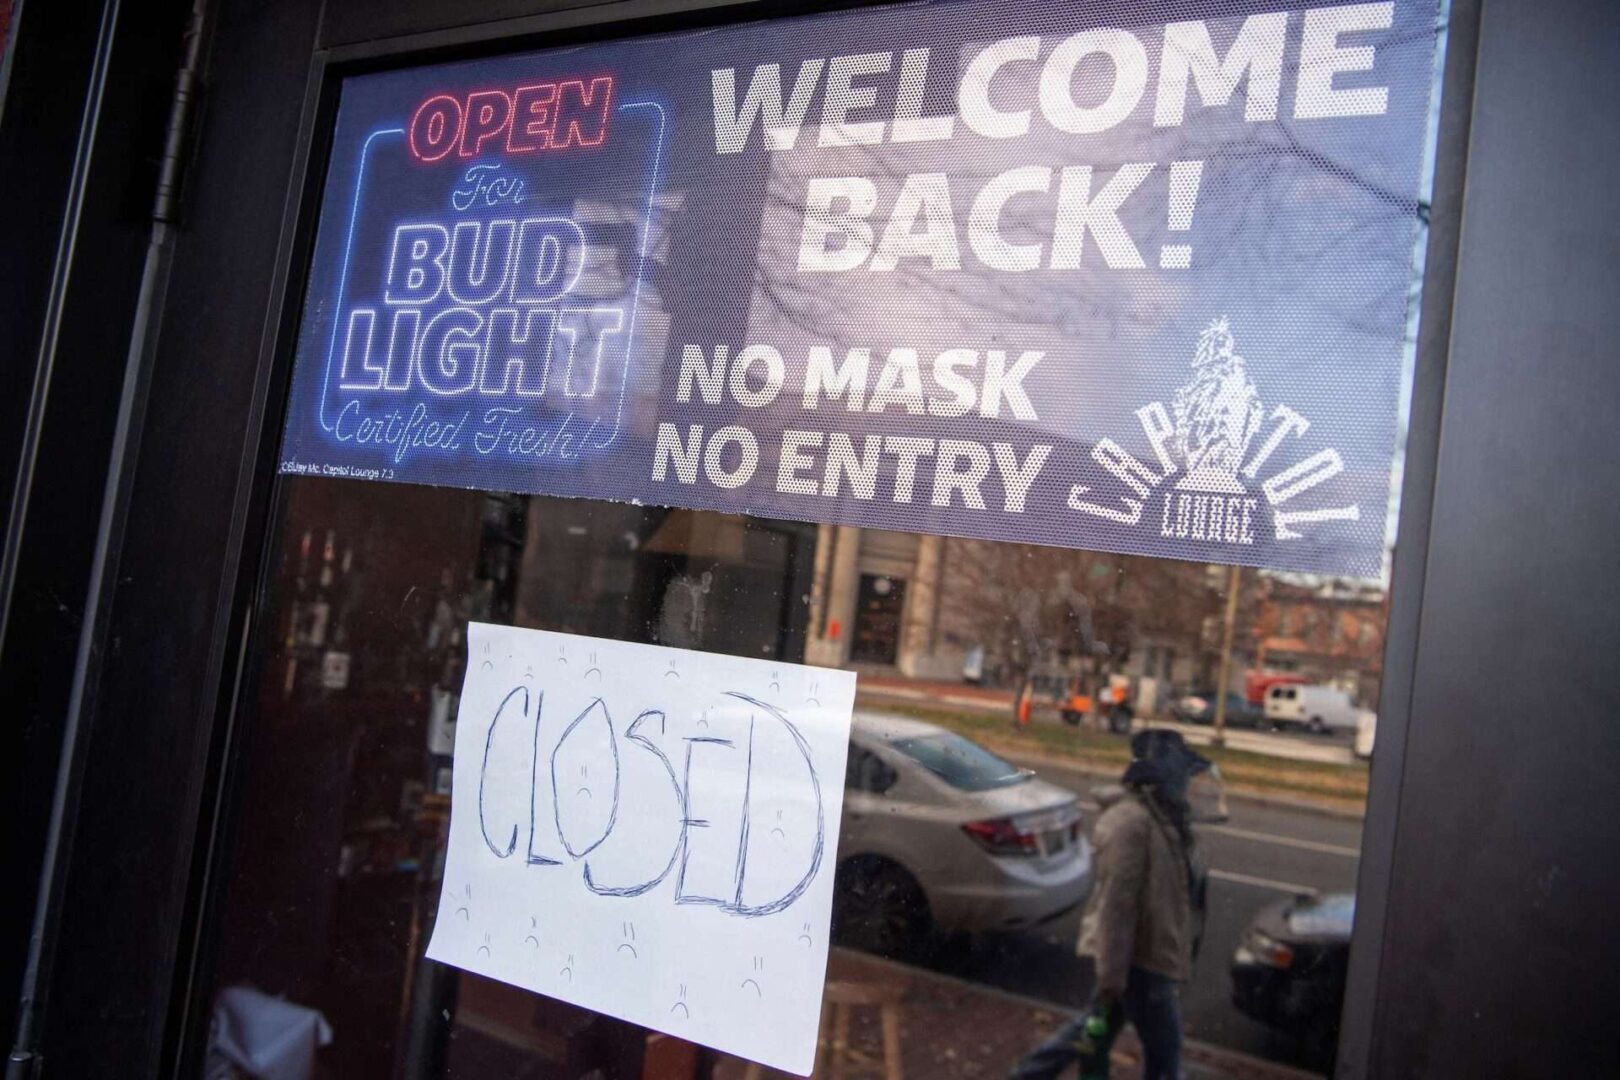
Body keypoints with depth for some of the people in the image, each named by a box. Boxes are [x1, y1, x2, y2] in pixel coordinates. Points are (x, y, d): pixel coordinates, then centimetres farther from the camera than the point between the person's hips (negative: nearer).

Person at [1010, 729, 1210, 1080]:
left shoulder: (1162, 816, 7)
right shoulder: (1130, 822, -24)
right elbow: (1116, 902, -26)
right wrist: (1111, 976, -25)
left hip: (1151, 949, 9)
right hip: (1140, 955, -9)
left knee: (1097, 1028, 21)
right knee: (1164, 1051, 5)